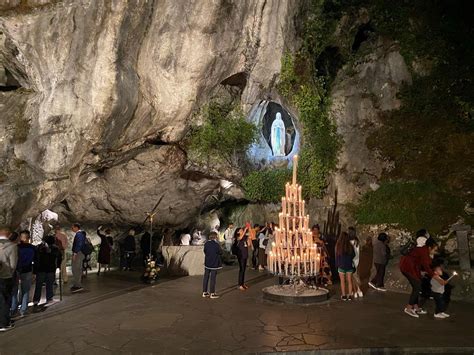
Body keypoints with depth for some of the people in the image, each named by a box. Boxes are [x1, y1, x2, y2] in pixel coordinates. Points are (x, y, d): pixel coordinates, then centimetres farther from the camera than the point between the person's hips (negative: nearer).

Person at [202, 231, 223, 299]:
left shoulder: (206, 244, -1)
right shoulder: (216, 244, -17)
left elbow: (205, 251, 9)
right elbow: (220, 252, -7)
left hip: (207, 263, 5)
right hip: (214, 264, -5)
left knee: (206, 277, 12)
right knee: (213, 278, 2)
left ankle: (204, 292, 19)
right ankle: (212, 293, 7)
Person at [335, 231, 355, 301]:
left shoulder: (338, 246, -12)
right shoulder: (350, 246, -8)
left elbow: (336, 256, -4)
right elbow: (353, 255, 4)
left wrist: (337, 264, 10)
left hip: (341, 265, -1)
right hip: (349, 265, 2)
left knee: (342, 281, 7)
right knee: (349, 281, 10)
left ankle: (343, 295, 11)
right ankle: (350, 295, 13)